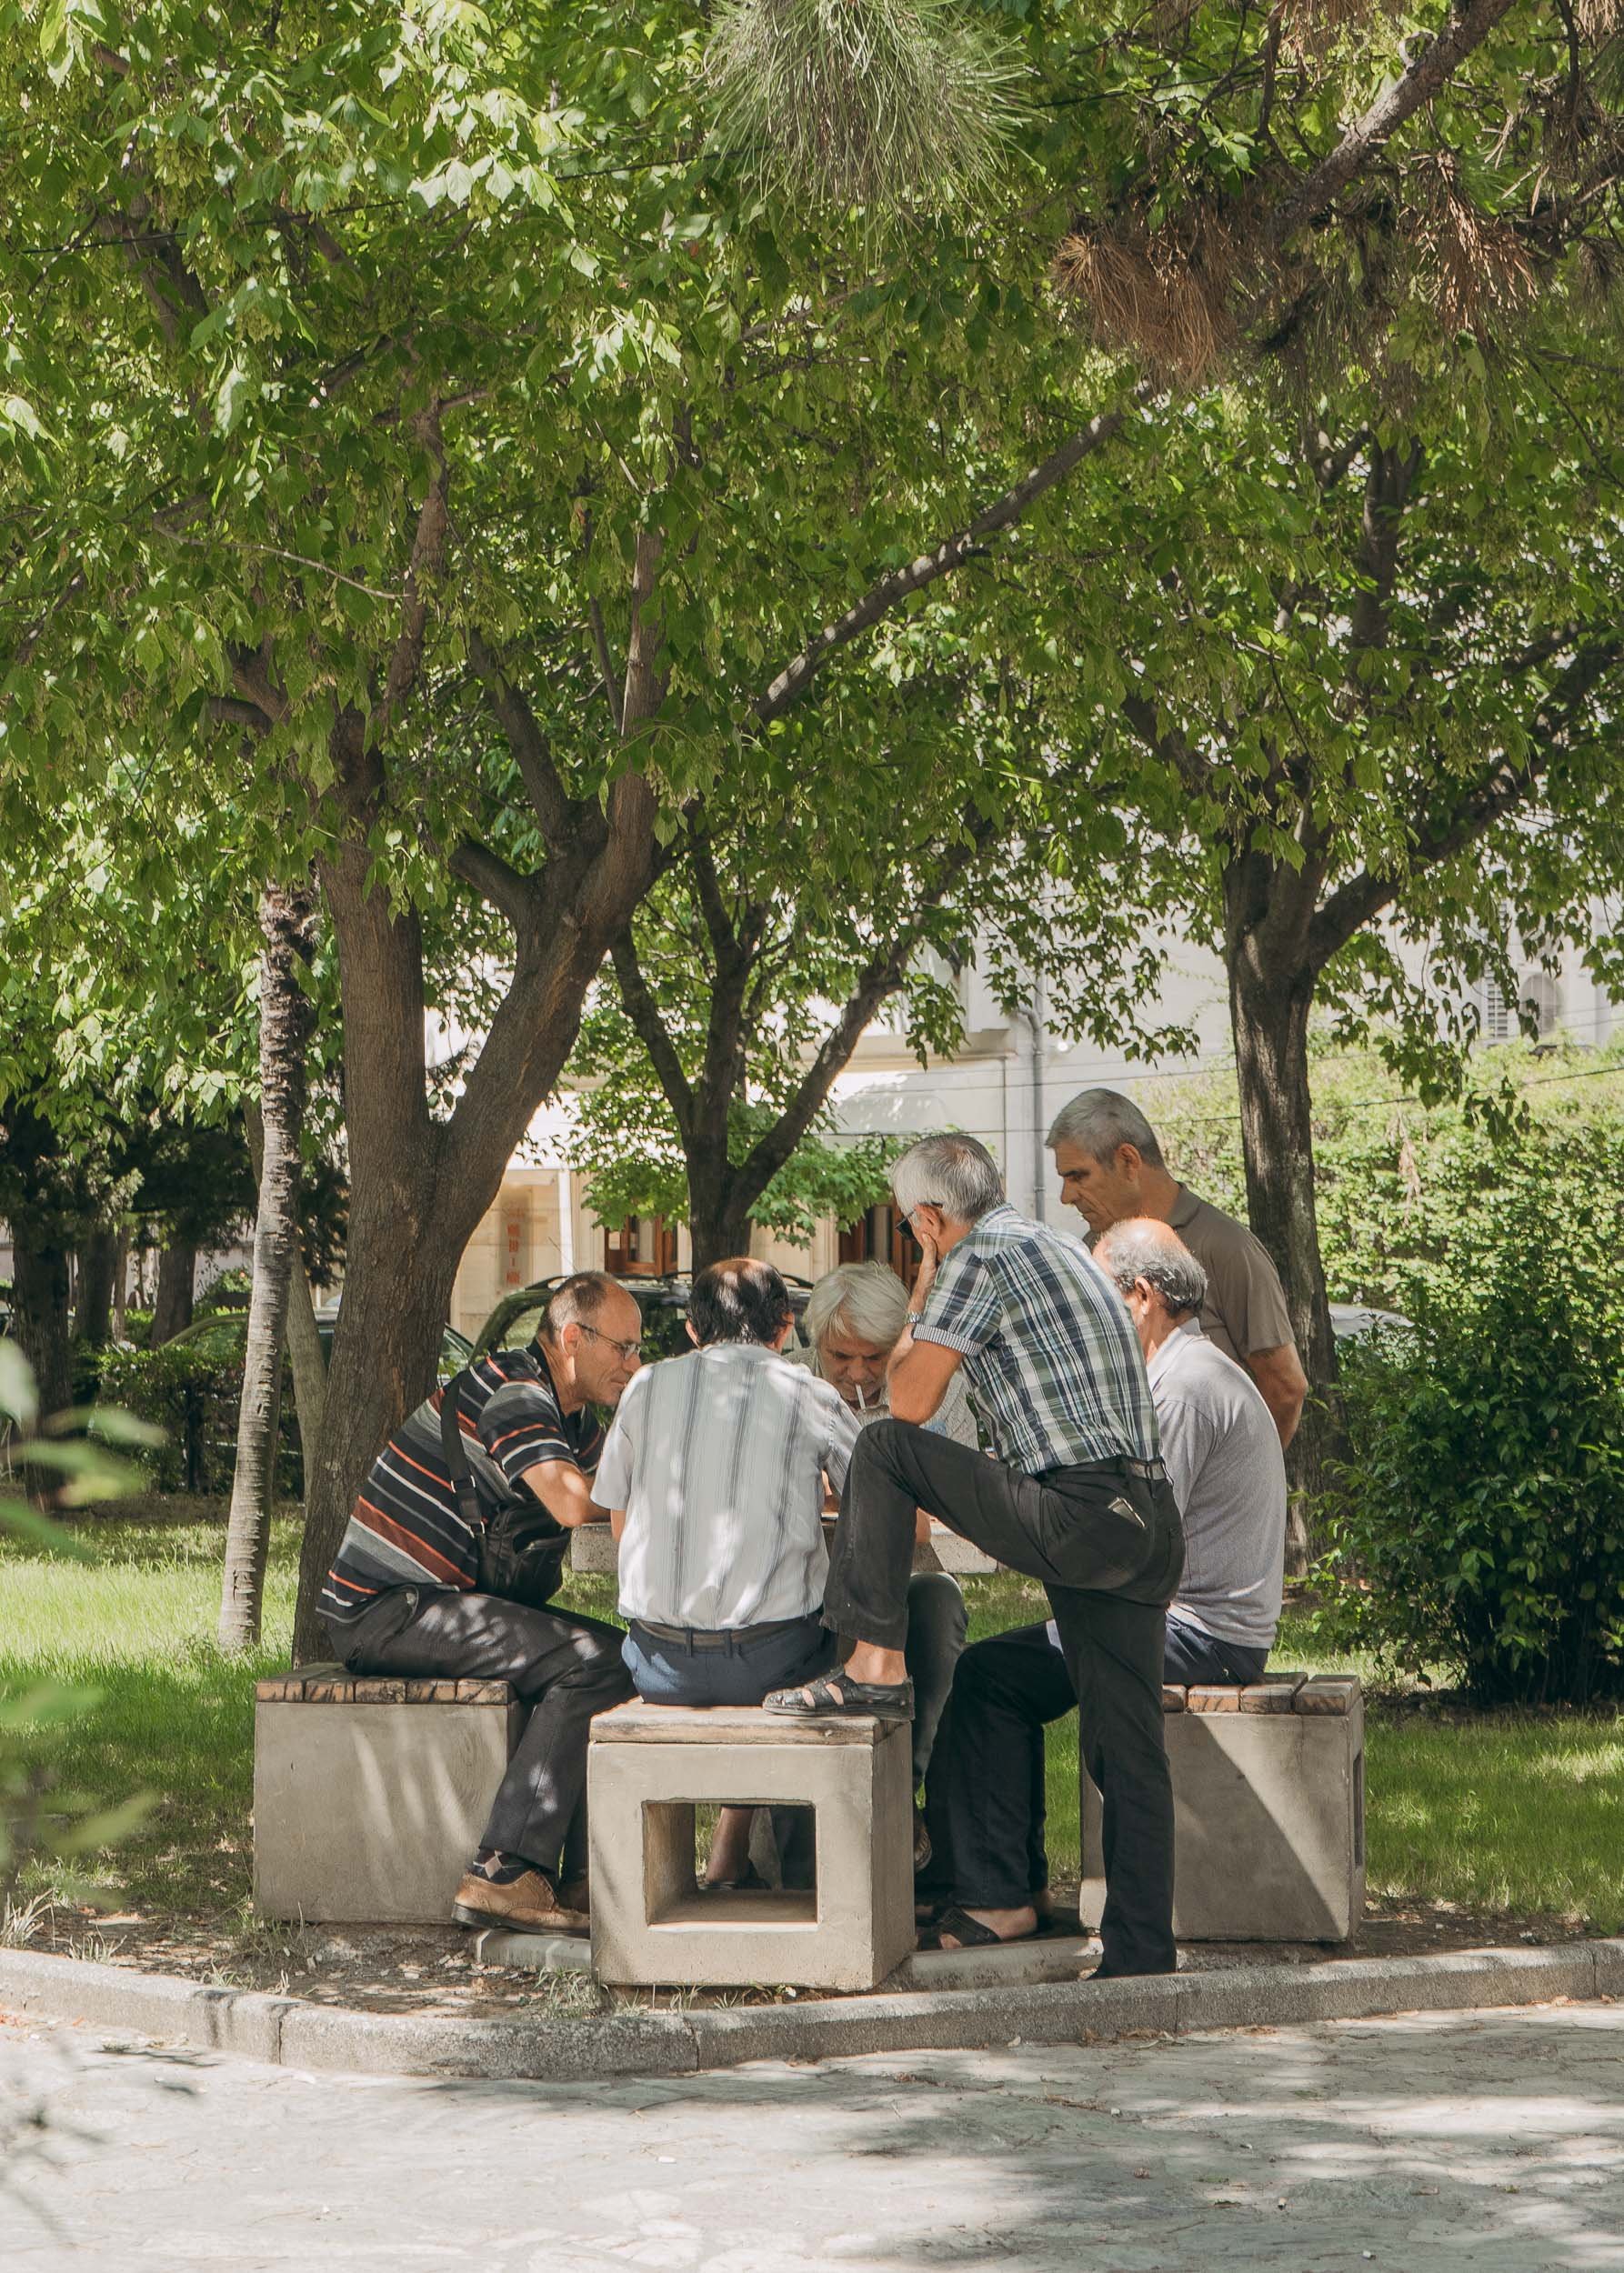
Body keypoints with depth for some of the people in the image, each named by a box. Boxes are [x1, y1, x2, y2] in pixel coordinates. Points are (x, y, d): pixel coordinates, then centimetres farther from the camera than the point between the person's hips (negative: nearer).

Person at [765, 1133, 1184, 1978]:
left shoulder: (978, 1258, -4)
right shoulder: (1052, 1246, 25)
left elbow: (908, 1403, -4)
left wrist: (922, 1290, 9)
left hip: (1075, 1518, -9)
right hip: (1149, 1528, 9)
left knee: (882, 1448, -3)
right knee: (1126, 1750, 8)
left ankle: (875, 1666, -3)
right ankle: (1142, 1959, 7)